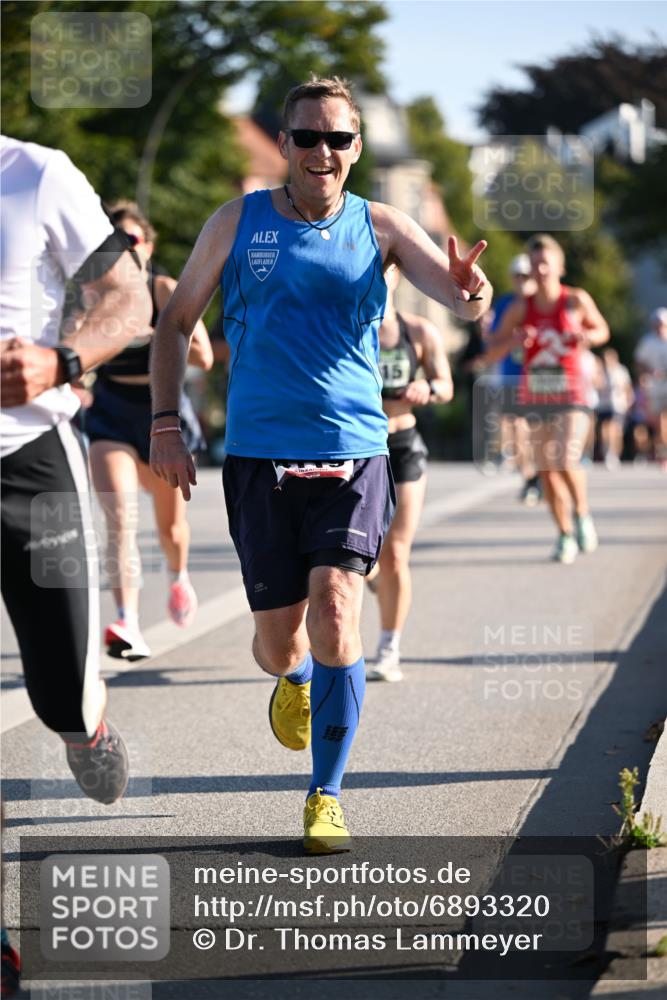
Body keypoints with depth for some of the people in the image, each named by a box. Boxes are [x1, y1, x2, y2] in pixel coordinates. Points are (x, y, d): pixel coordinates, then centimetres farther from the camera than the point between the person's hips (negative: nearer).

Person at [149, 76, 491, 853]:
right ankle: (295, 679, 43)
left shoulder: (380, 228, 2)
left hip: (352, 452, -1)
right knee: (277, 640, 3)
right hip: (259, 455, 1)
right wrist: (164, 425, 1)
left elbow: (451, 286, -13)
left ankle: (326, 795, -2)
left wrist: (471, 292, -38)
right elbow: (176, 322, 10)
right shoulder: (238, 223, 3)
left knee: (335, 613, -17)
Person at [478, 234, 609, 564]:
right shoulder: (520, 308, 1)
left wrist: (587, 337, -8)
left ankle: (582, 514, 9)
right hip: (535, 395, 3)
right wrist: (513, 341, -18)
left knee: (567, 462, -19)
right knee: (547, 470, 5)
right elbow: (491, 354, 3)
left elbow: (602, 331, 15)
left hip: (570, 394, -3)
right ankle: (565, 535, 21)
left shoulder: (576, 300, -2)